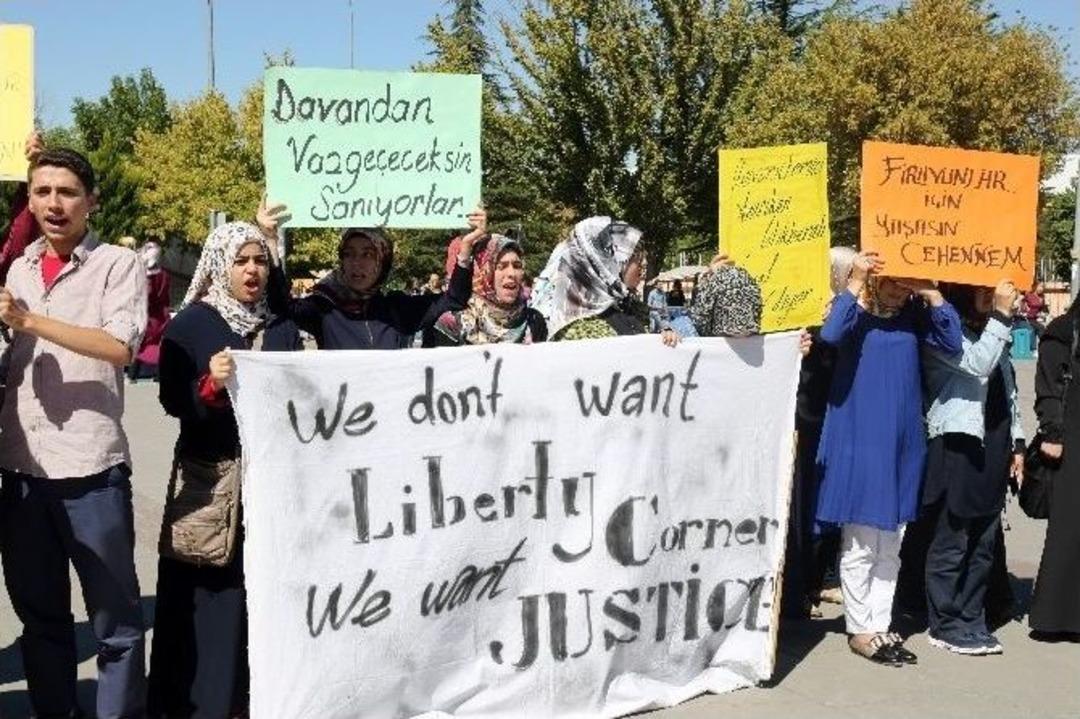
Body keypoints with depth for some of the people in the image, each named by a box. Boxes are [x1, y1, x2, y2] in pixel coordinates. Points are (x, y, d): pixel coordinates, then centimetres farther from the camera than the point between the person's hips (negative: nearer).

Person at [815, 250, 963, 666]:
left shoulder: (914, 313, 6)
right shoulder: (856, 312, -5)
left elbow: (952, 344, -8)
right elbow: (831, 334, -27)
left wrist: (932, 293, -14)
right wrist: (855, 284, -25)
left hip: (902, 443, 5)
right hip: (858, 441, -5)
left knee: (890, 546, 12)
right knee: (859, 545, 2)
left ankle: (879, 625, 22)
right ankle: (859, 630, 14)